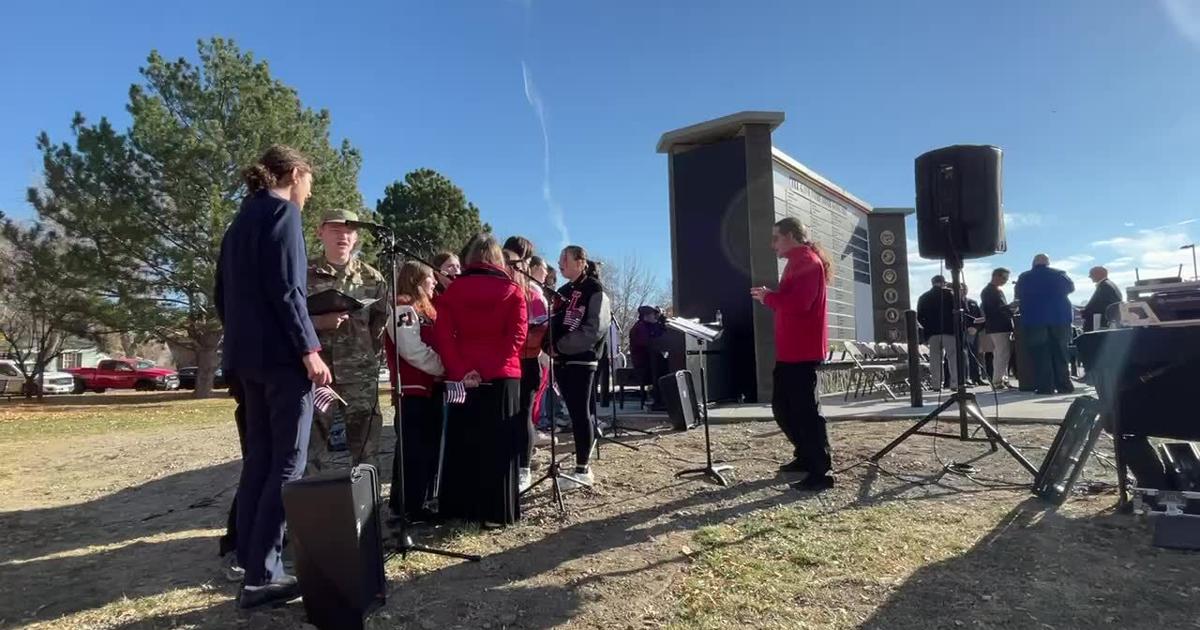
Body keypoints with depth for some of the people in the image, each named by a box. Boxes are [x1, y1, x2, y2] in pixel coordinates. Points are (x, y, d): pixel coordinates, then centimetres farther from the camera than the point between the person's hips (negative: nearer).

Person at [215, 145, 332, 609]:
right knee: (288, 462, -5)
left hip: (247, 354, 9)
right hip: (281, 353, -9)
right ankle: (261, 575, -4)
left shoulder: (240, 220, 19)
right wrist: (309, 349, -19)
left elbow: (223, 294, 20)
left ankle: (250, 563, 17)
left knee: (259, 458, 12)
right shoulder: (283, 212, -6)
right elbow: (286, 288, -17)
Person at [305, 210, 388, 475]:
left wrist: (367, 358, 0)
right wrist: (319, 322, -13)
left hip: (360, 376, 1)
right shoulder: (304, 274, 7)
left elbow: (381, 324, 9)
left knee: (366, 454, 5)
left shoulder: (372, 278, 10)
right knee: (312, 449, 2)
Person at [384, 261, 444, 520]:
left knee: (428, 446, 13)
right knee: (414, 448, -5)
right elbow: (414, 351, -21)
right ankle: (408, 506, 3)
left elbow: (436, 346, 22)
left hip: (430, 387, 9)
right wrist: (445, 368, -13)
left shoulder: (424, 310, 19)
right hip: (413, 390, -9)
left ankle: (419, 500, 23)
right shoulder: (403, 310, -11)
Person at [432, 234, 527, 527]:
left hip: (462, 378, 2)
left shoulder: (452, 290, 5)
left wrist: (460, 371, -9)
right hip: (502, 377, -2)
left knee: (463, 442, 12)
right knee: (498, 445, 4)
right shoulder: (512, 290, 1)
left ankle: (461, 506, 19)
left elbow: (442, 335, -4)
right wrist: (491, 368, -11)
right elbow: (517, 335, -10)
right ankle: (496, 511, 6)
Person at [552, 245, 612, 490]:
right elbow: (554, 322, 18)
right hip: (562, 360, 7)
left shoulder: (595, 291, -7)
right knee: (576, 412, 11)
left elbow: (594, 329, -16)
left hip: (581, 360, -7)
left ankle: (583, 470, 3)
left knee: (580, 413, -4)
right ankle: (584, 460, 20)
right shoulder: (564, 291, 16)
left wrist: (560, 345, -16)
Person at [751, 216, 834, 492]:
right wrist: (771, 296, 6)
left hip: (802, 350, -11)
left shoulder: (807, 261, -13)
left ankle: (821, 472, -1)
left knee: (805, 410, -7)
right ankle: (806, 456, 28)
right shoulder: (798, 262, 20)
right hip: (791, 349, 11)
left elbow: (799, 303, -25)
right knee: (783, 406, 16)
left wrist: (768, 297, -11)